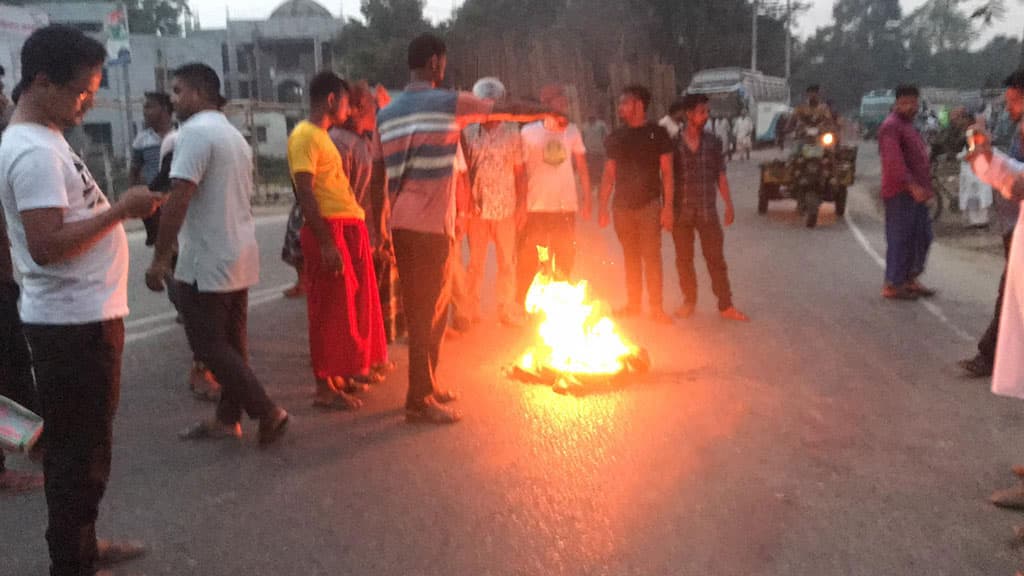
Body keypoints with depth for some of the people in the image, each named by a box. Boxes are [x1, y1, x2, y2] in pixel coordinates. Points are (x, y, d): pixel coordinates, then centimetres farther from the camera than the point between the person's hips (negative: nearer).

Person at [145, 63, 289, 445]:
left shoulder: (195, 132, -15)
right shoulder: (233, 134, 15)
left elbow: (179, 200, -22)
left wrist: (159, 259, -18)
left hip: (205, 262, -9)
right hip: (238, 257, 9)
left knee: (209, 346, -2)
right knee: (230, 343, 13)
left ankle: (267, 412, -2)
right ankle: (227, 418, 20)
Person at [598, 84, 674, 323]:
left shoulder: (657, 133, -1)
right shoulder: (616, 137, 10)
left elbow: (666, 172, -2)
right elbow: (609, 174, 12)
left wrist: (668, 205, -9)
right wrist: (602, 206, 6)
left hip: (649, 204, -4)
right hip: (622, 205, 4)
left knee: (651, 257, -4)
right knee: (630, 257, 10)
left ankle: (656, 307, 1)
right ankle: (633, 304, 19)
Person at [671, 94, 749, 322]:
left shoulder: (713, 143, 3)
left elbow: (720, 176, 6)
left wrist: (729, 205, 0)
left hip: (707, 211, 1)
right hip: (681, 212, -1)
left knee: (716, 259, 3)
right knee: (684, 260, 10)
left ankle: (725, 305, 10)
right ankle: (689, 301, 26)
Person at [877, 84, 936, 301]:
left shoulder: (910, 126, 22)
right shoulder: (891, 126, -11)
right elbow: (894, 161, -22)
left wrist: (926, 186, 18)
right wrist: (912, 185, -29)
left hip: (916, 192, 10)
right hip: (900, 193, -10)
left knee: (922, 237, 12)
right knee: (900, 238, -6)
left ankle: (911, 279, 22)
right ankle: (892, 285, 1)